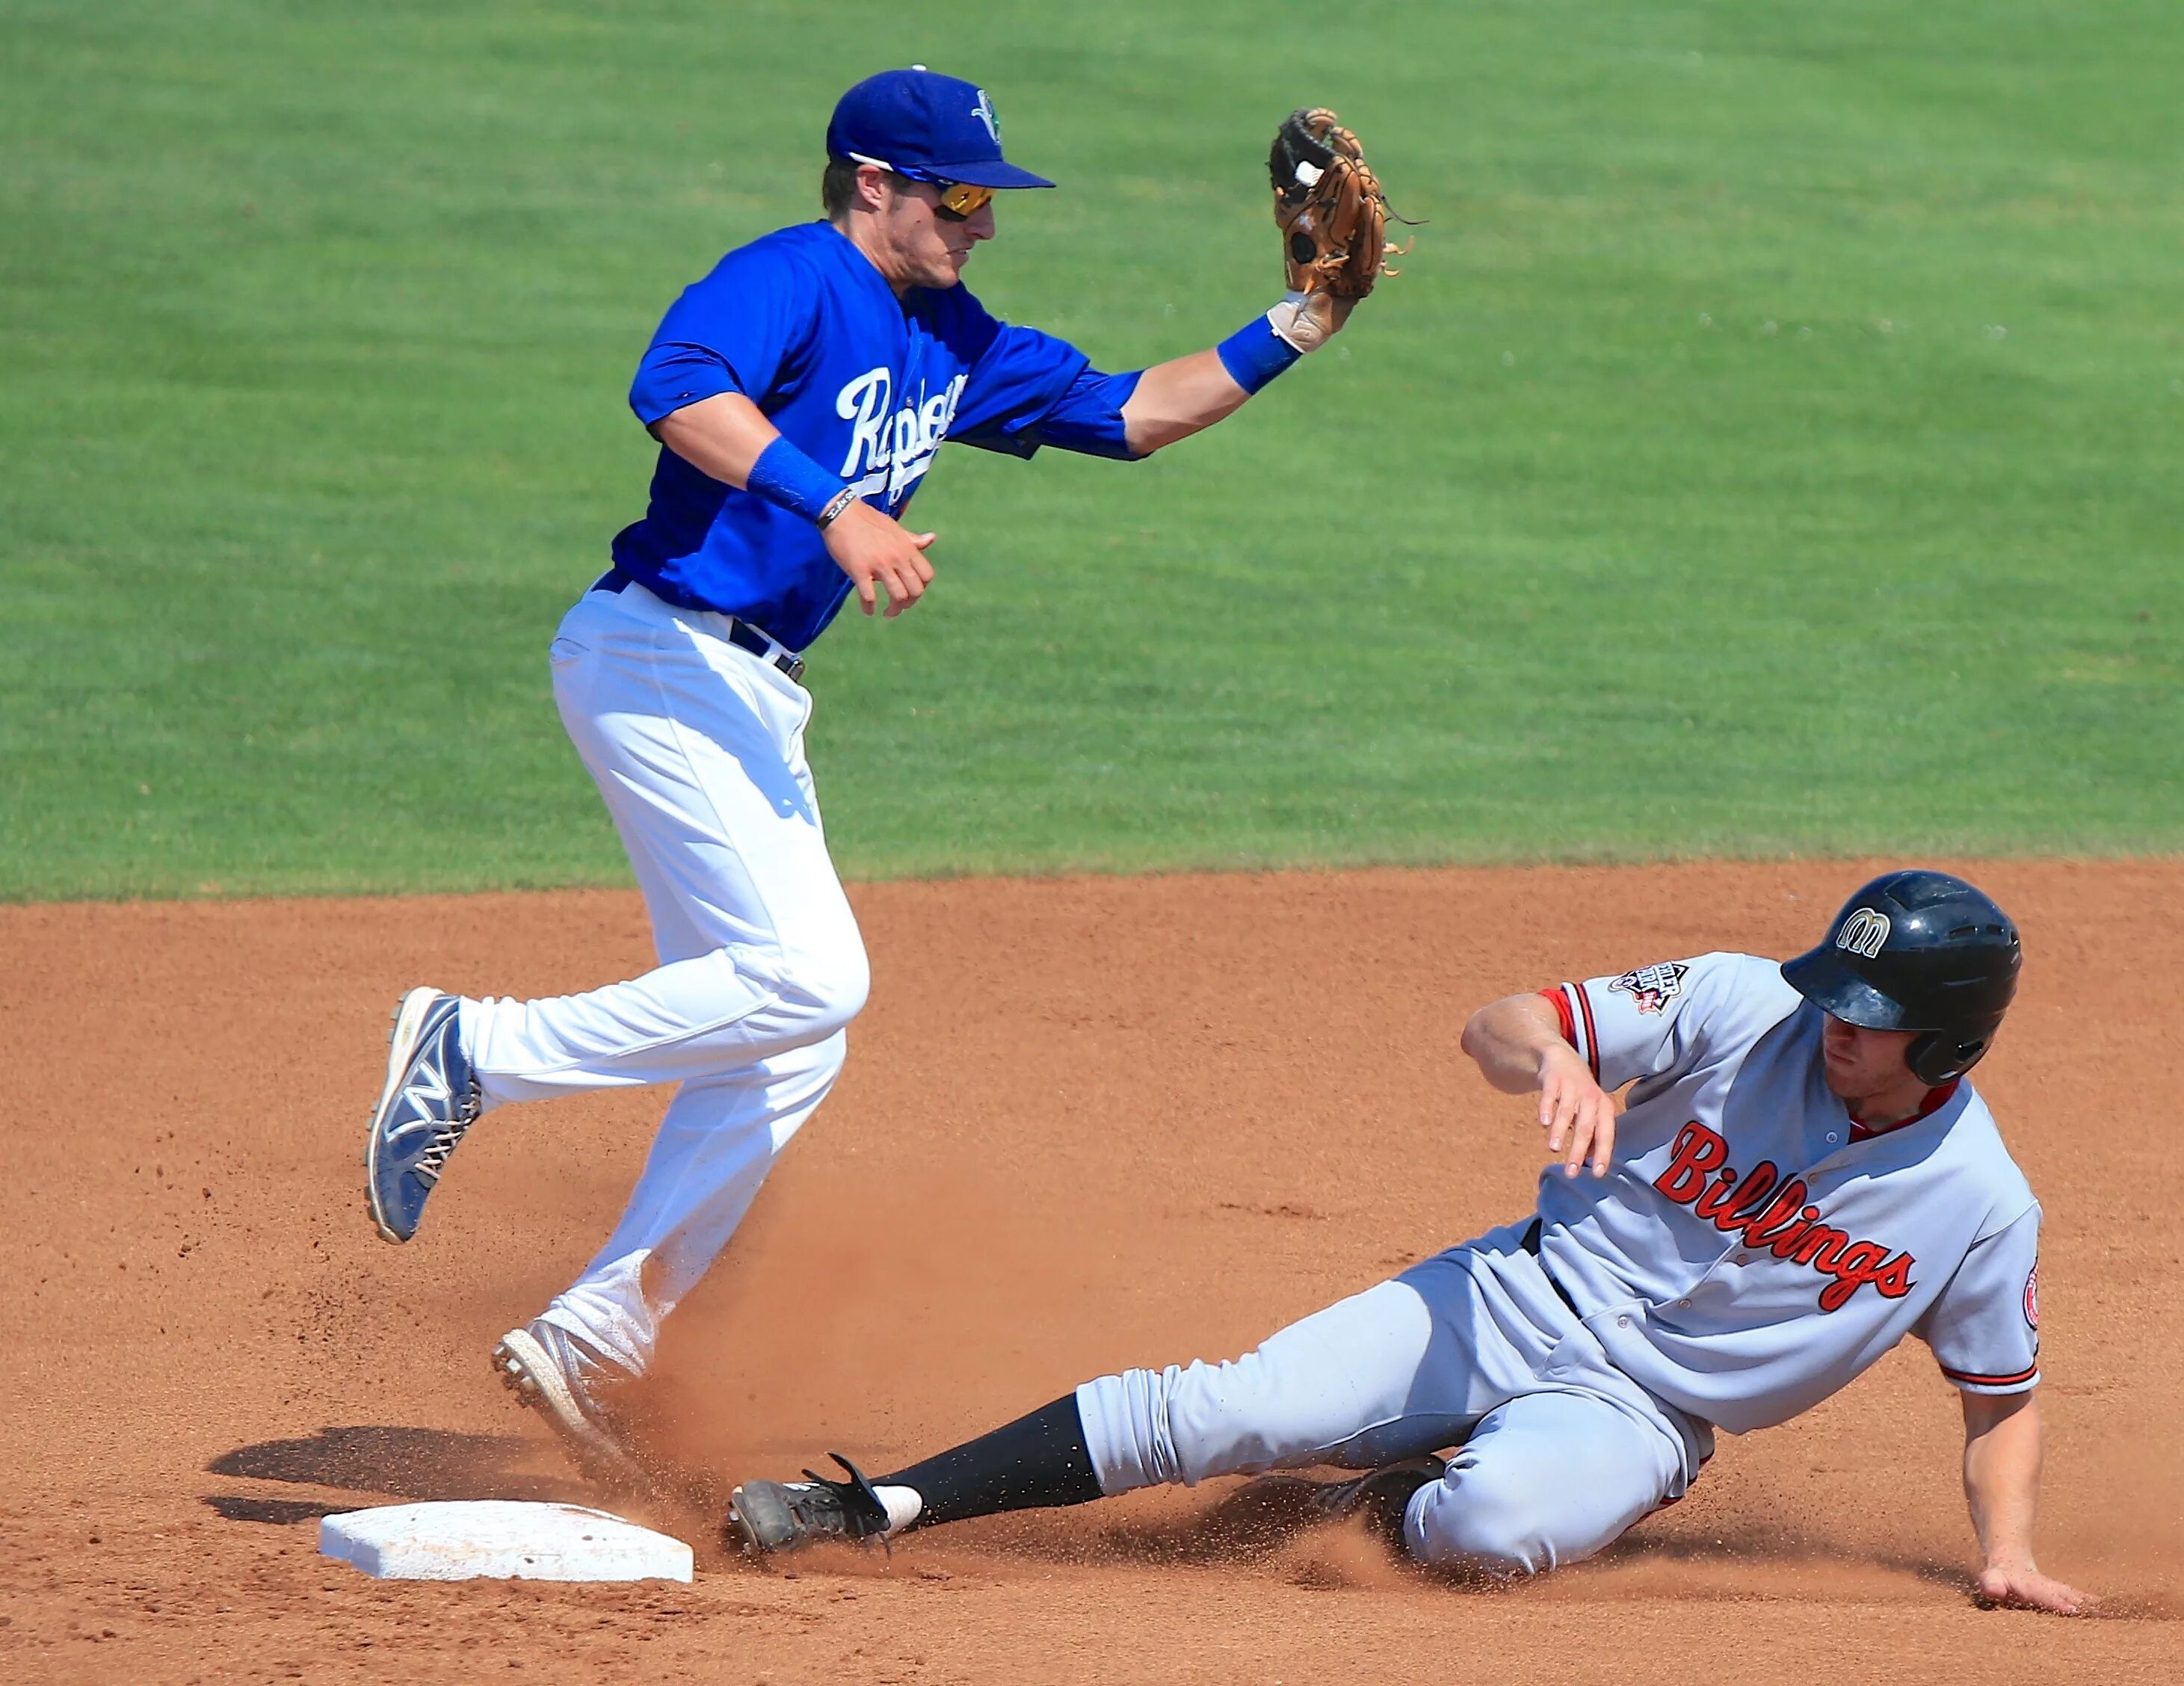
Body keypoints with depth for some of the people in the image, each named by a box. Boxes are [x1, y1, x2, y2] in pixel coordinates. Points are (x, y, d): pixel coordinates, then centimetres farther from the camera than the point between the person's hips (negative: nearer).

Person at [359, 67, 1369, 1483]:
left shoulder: (951, 345, 17)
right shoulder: (793, 280, -10)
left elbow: (1130, 413, 21)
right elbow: (676, 389, -30)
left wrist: (1294, 331, 9)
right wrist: (833, 508, -38)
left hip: (753, 705, 10)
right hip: (657, 658, -10)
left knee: (782, 1048, 6)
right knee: (807, 976, -21)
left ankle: (596, 1337, 9)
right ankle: (476, 1053, -11)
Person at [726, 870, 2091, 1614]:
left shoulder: (1984, 1207, -9)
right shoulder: (1740, 1008, -9)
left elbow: (2005, 1397, 6)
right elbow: (1498, 1026, -10)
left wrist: (2007, 1556, -9)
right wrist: (1557, 1057, -34)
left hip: (1641, 1415, -1)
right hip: (1525, 1297, 1)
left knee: (1496, 1525, -36)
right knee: (1220, 1413, -15)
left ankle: (1405, 1510, 0)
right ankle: (878, 1509, -12)